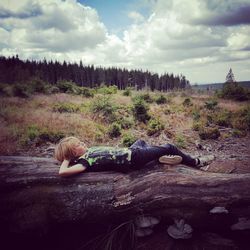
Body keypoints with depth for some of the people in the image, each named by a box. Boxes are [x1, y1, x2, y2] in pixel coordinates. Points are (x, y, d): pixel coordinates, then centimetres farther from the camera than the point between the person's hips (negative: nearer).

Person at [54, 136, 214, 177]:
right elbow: (63, 172, -36)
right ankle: (196, 163, 26)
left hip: (127, 151, 9)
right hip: (132, 159, -9)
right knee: (170, 147, 4)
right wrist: (66, 159, -18)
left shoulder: (87, 152, -1)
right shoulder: (84, 161, -23)